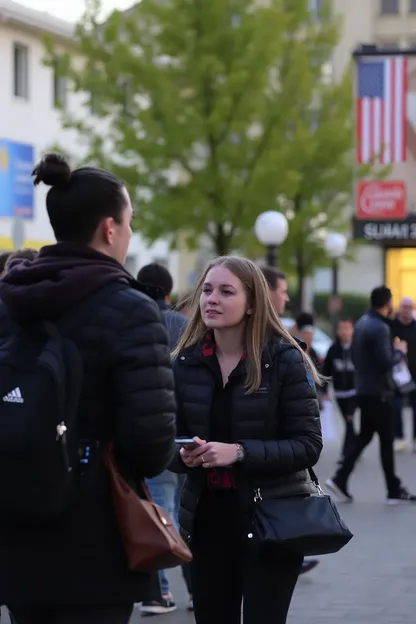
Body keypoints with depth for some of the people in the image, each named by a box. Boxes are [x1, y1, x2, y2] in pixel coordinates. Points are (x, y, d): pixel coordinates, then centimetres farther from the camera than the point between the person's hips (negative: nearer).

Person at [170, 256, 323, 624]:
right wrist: (183, 455, -14)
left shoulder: (284, 360, -8)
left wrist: (239, 452, -23)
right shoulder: (187, 362, 4)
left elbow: (308, 445, -12)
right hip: (207, 518, 4)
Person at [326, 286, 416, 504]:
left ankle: (340, 479, 5)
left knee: (365, 435, 14)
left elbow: (355, 356, 16)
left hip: (363, 389, 8)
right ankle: (394, 490, 8)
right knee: (386, 439, 0)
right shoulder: (380, 328, -20)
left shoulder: (361, 323, 8)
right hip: (378, 392, -8)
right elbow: (385, 363, -24)